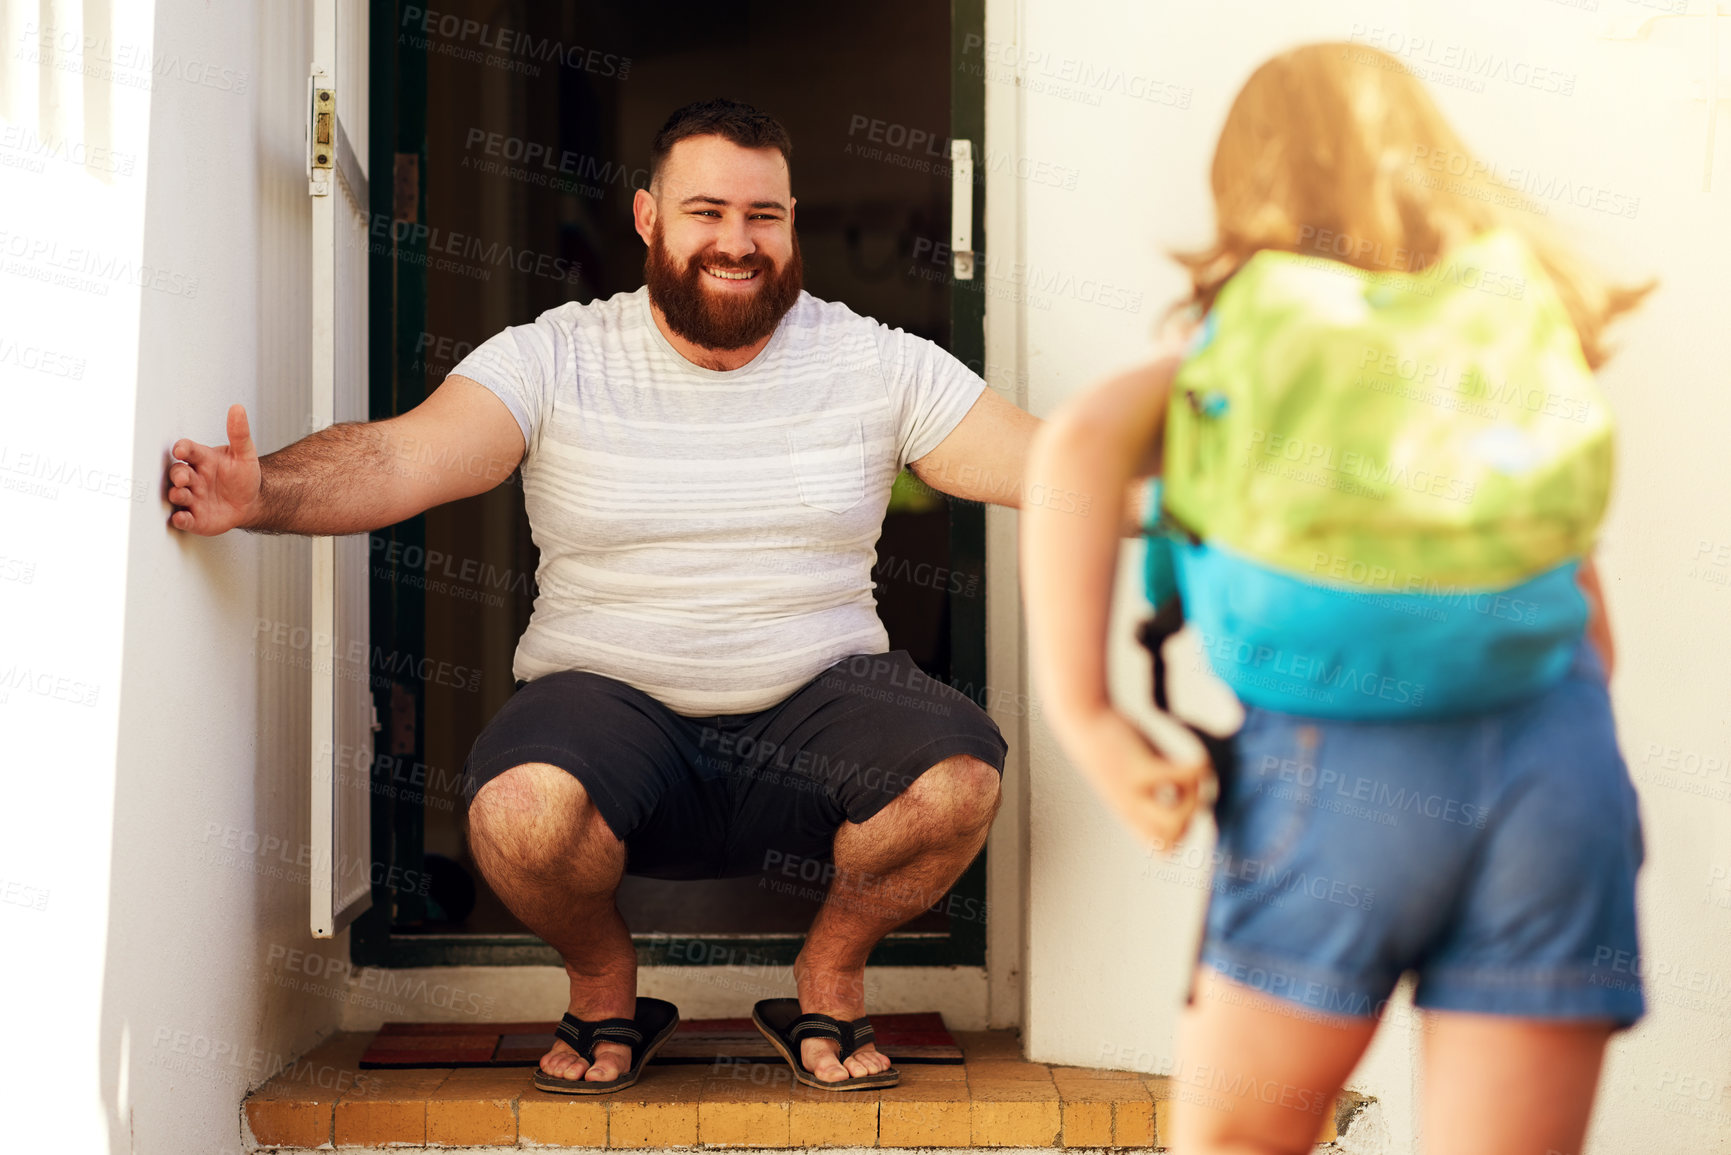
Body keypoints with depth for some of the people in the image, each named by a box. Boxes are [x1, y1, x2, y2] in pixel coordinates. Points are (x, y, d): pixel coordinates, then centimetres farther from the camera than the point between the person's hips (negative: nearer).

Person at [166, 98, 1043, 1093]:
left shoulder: (876, 363, 4)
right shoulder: (559, 359, -1)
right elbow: (400, 460, -14)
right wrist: (262, 494, -33)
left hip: (818, 699, 1)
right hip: (612, 701, -1)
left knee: (958, 777, -29)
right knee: (521, 809, -34)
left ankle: (831, 974, 4)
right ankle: (603, 980, 3)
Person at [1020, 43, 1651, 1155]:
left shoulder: (1239, 324, 11)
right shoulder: (1525, 310, 19)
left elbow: (1080, 443, -8)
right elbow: (1582, 600, 15)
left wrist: (1082, 712, -10)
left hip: (1339, 769, -2)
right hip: (1554, 753, 2)